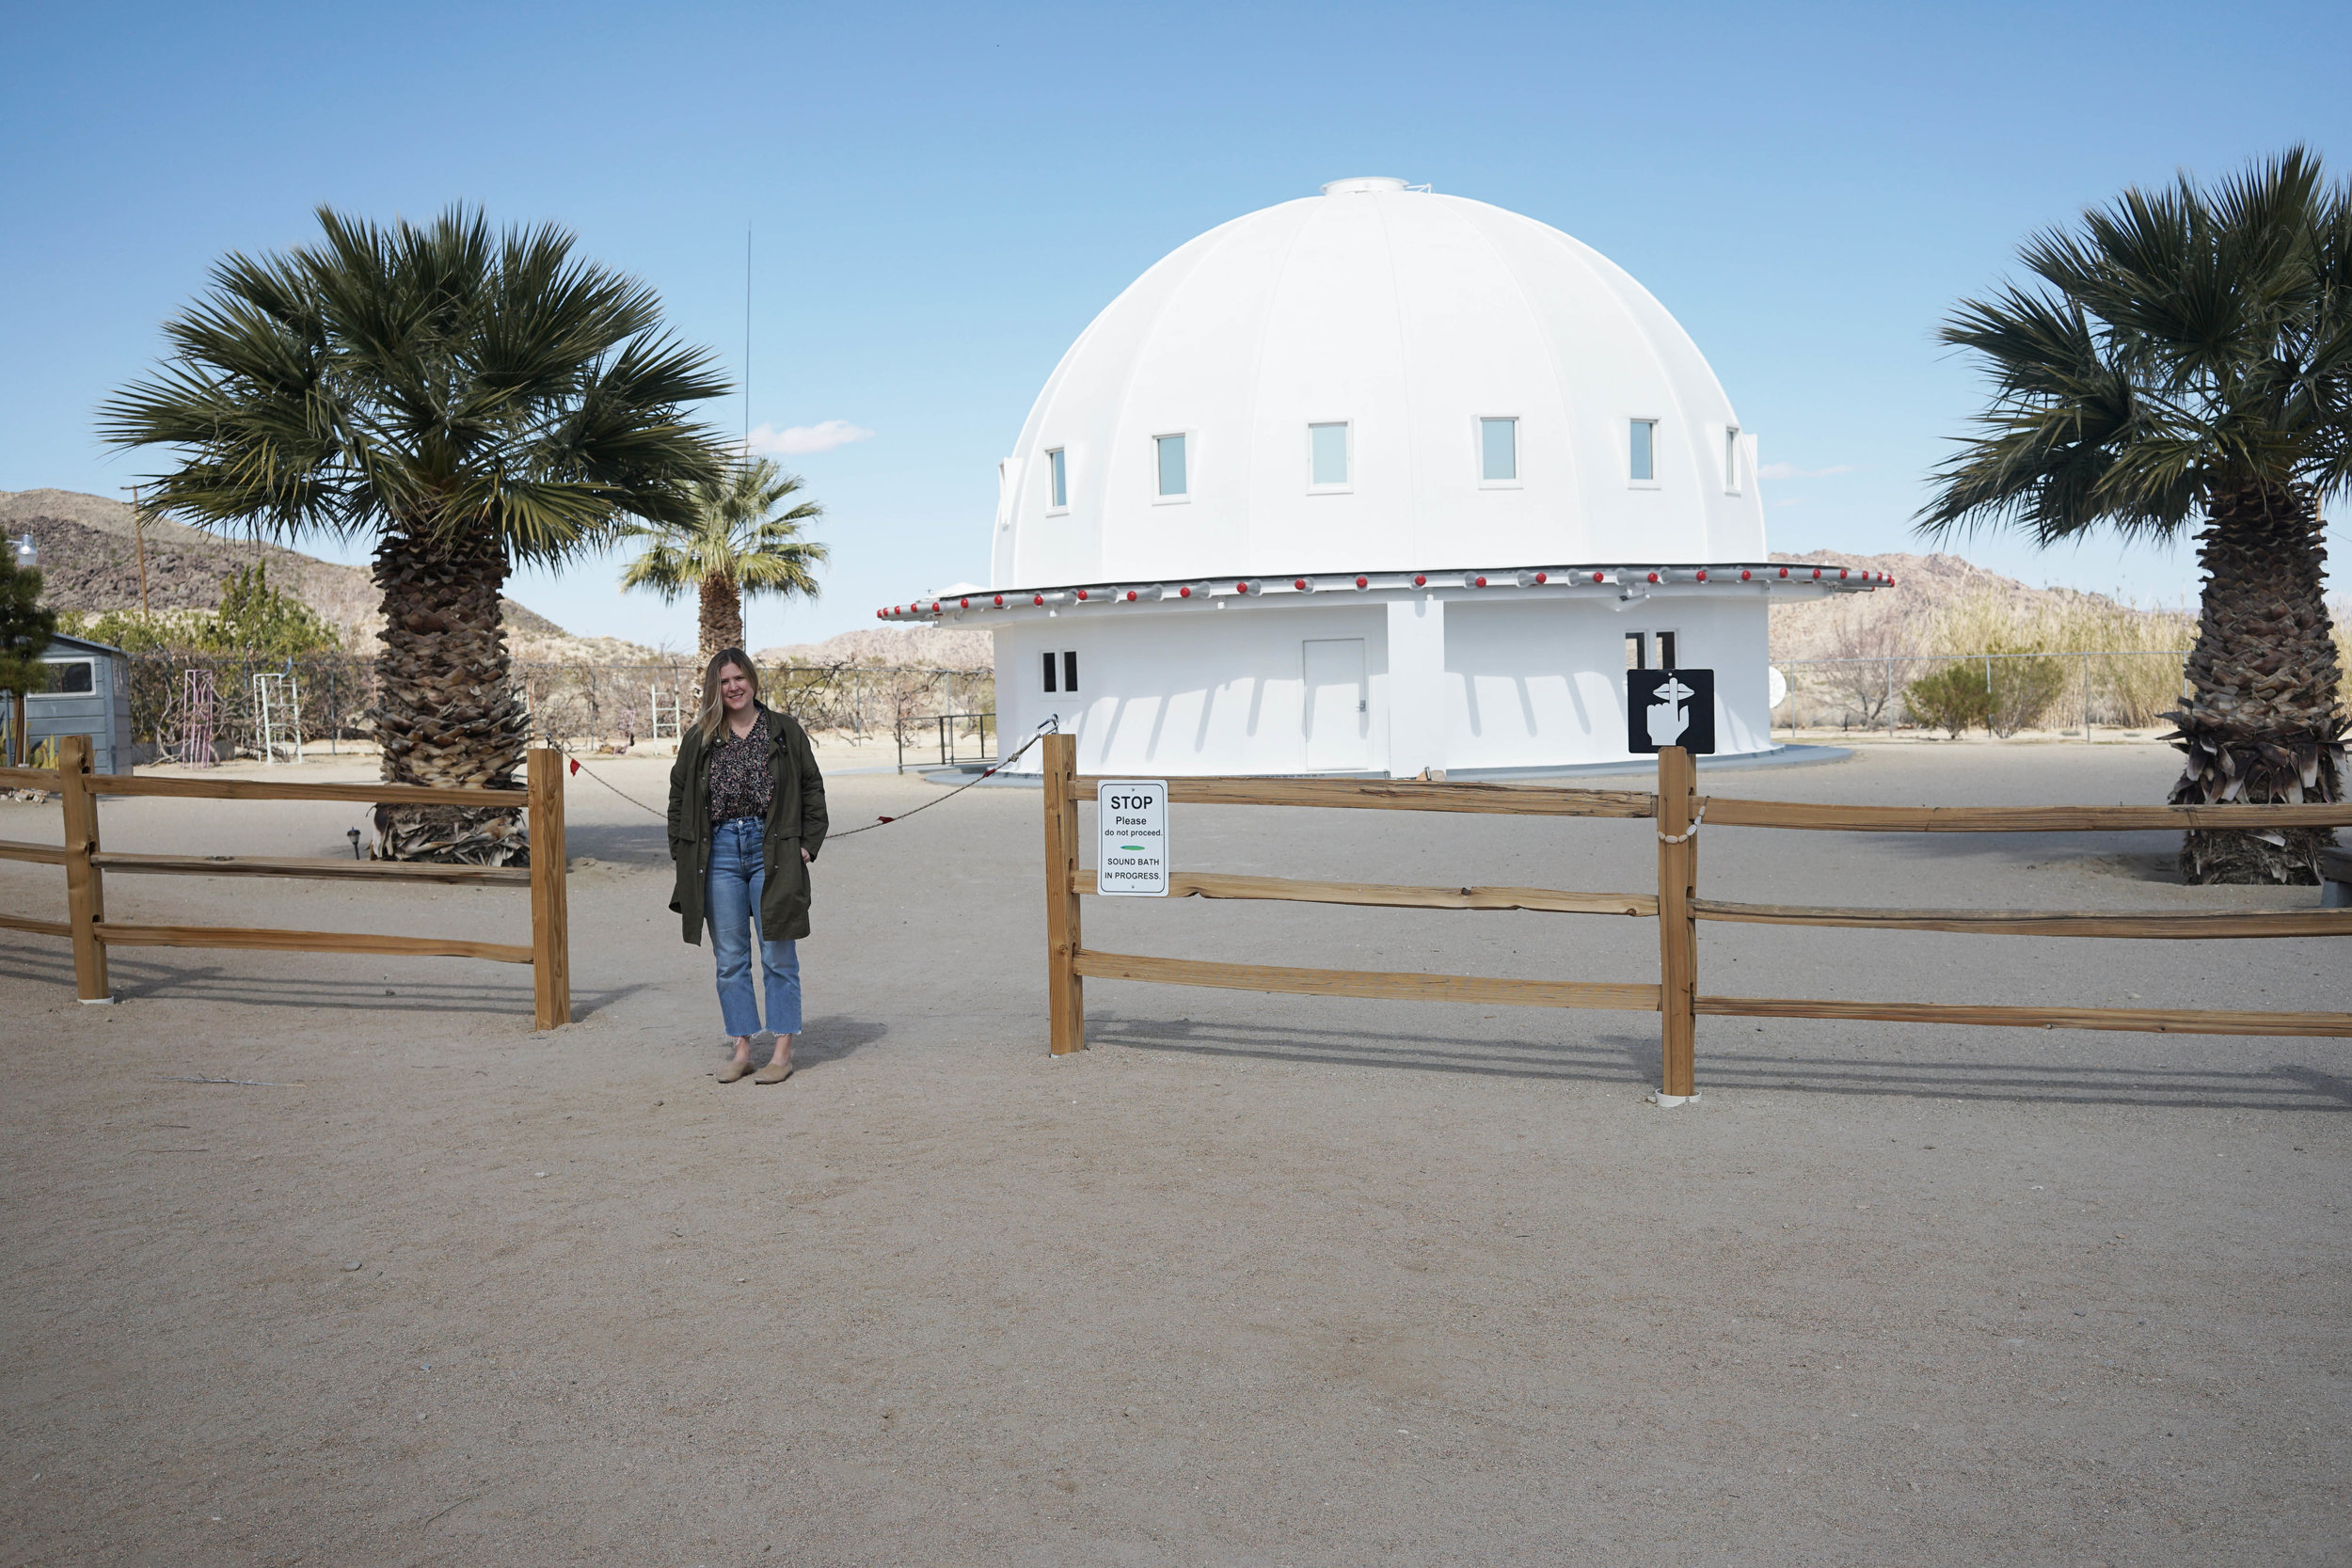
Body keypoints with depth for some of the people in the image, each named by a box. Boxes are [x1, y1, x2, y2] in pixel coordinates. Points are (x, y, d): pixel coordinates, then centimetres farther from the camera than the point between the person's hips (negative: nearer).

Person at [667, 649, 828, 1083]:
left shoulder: (785, 731, 5)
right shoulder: (698, 738, 9)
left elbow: (812, 790, 8)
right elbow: (679, 797, 16)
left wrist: (808, 845, 0)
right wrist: (682, 852, 7)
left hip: (772, 851, -2)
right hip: (719, 853, 2)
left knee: (777, 956, 0)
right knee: (730, 959, 5)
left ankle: (783, 1053, 6)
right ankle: (741, 1051, 13)